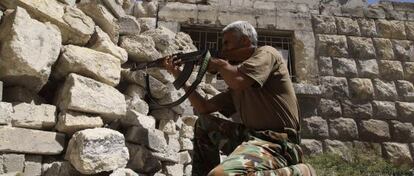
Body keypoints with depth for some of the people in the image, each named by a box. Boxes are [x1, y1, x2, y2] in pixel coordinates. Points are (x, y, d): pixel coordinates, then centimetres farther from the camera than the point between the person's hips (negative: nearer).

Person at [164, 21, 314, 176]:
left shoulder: (266, 53, -2)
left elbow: (237, 80, -21)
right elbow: (205, 108, 21)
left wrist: (219, 64, 1)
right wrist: (180, 77, 20)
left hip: (277, 144, -9)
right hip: (251, 137, 9)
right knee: (204, 123, 20)